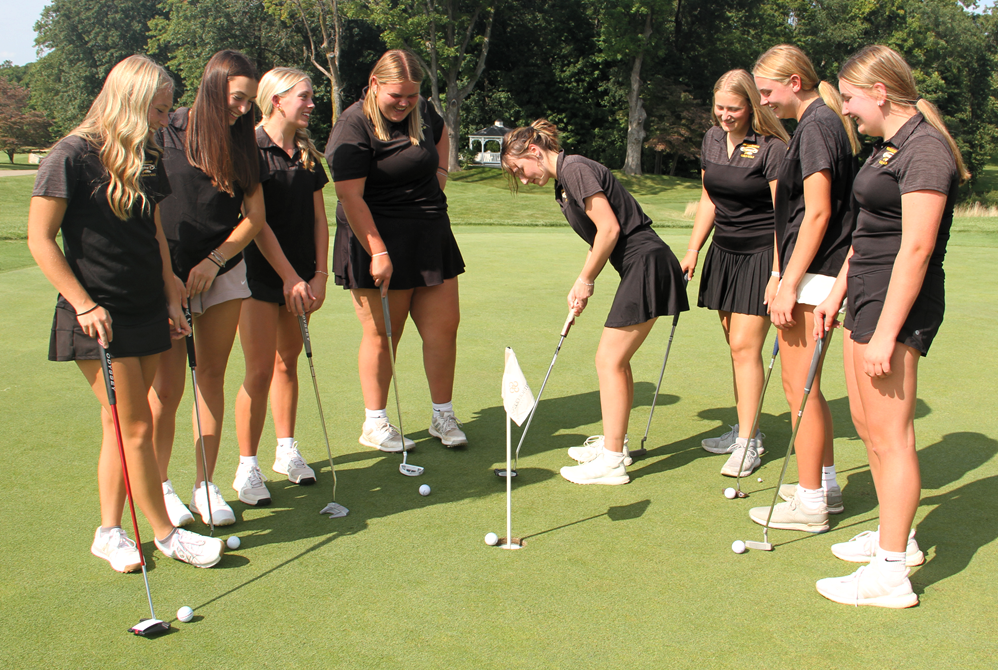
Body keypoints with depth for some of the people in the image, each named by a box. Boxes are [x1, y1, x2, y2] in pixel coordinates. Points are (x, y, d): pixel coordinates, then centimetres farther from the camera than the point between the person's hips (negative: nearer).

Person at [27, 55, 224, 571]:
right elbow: (40, 239, -11)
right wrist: (84, 304, -15)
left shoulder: (147, 159, 10)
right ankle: (166, 534, 10)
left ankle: (109, 532, 21)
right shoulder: (74, 155, -11)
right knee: (134, 426, -2)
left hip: (147, 312, 7)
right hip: (98, 316, -6)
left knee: (121, 425, 11)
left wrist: (171, 298, 12)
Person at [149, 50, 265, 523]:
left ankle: (205, 485, 17)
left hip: (223, 273, 4)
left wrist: (214, 261, -8)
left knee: (212, 378, 7)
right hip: (168, 277, -4)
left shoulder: (242, 143, 6)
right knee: (167, 387, -2)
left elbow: (254, 215, 4)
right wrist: (163, 274, -11)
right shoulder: (168, 134, -7)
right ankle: (160, 486, 15)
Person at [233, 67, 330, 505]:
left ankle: (287, 452, 28)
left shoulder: (308, 156, 11)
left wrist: (319, 275, 2)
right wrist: (289, 276, -15)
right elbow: (256, 221, -14)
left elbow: (318, 220, 10)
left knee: (288, 363, 14)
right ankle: (248, 467, 5)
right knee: (260, 371, -6)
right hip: (259, 273, -6)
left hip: (299, 277, 6)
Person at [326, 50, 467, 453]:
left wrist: (440, 172, 17)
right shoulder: (353, 128, -13)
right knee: (381, 334, 0)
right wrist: (378, 253, -23)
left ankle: (443, 416, 18)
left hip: (431, 238, 7)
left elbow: (441, 134, 35)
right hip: (378, 241, -7)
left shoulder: (422, 112, 10)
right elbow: (350, 197, -19)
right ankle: (375, 424, 14)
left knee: (444, 326, 4)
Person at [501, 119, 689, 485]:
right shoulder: (564, 183, 18)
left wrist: (586, 280, -8)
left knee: (609, 360, -7)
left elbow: (609, 228, -17)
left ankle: (611, 462, -1)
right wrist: (582, 286, 8)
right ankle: (614, 442, 25)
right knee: (615, 359, 14)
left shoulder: (576, 169, -13)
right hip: (639, 269, 10)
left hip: (646, 265, -10)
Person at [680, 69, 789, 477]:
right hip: (724, 252, 7)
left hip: (761, 255, -7)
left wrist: (778, 272, -21)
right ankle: (745, 430, 22)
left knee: (745, 346, -9)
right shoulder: (713, 139, 7)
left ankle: (747, 443, -2)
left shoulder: (772, 148, -15)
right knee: (736, 346, 11)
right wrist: (693, 250, 13)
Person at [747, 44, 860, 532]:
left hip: (812, 275, -10)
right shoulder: (822, 122, 17)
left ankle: (810, 503, 5)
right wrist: (783, 276, 19)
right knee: (804, 386, 18)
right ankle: (825, 483, 28)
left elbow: (817, 213, -20)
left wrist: (790, 284, -20)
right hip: (816, 273, 10)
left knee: (799, 387, -3)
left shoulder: (816, 126, -13)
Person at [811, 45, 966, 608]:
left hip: (899, 302, -10)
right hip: (868, 290, 10)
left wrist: (885, 333, -24)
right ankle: (896, 536, 31)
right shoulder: (889, 146, 15)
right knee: (869, 424, 17)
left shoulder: (924, 150, -16)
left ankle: (891, 573, 1)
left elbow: (916, 248, -22)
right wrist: (838, 293, 21)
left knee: (890, 434, -6)